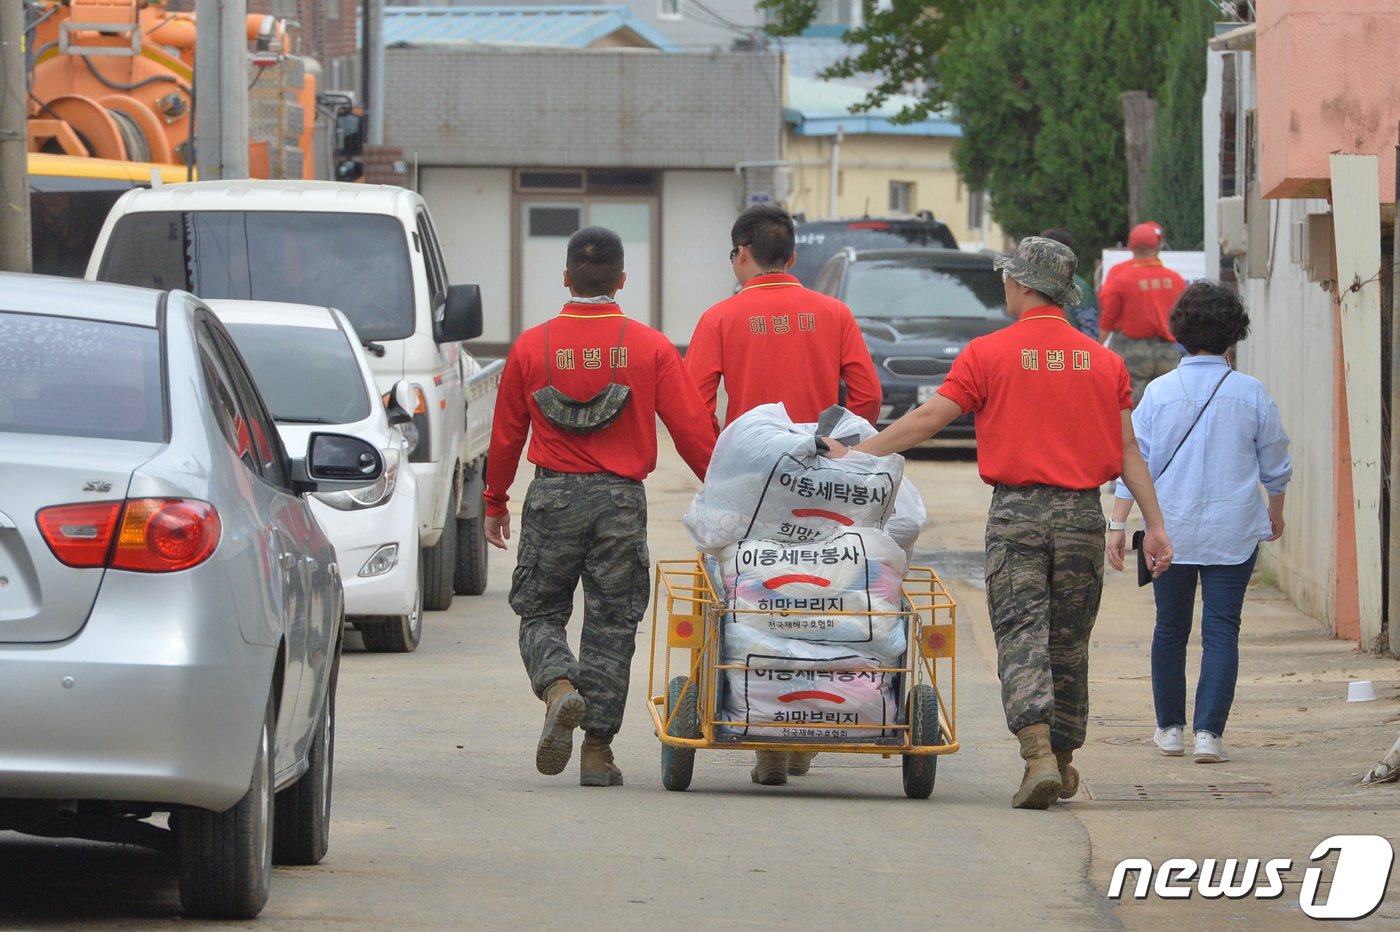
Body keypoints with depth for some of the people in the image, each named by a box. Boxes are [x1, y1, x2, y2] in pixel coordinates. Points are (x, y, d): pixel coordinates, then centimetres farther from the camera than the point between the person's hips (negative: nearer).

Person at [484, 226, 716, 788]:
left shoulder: (532, 346, 0)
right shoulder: (650, 349, -2)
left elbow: (507, 433, 8)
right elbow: (692, 430, -4)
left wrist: (495, 501, 20)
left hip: (552, 496, 0)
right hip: (622, 499, 0)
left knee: (540, 613, 12)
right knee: (611, 623, 7)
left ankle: (559, 686, -18)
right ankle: (598, 749, 5)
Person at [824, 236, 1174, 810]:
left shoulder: (989, 354, -3)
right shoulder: (1102, 361, 6)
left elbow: (928, 419, -4)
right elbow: (1128, 450, 6)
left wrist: (854, 454, 4)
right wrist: (1155, 525, 8)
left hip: (1016, 510, -3)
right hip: (1083, 513, 3)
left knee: (1021, 638, -5)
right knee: (1068, 644, 14)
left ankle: (1039, 756, -22)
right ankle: (1063, 762, 21)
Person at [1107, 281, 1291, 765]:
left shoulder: (1160, 393, -4)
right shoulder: (1251, 394, -4)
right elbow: (1275, 465, 6)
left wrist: (1117, 524, 2)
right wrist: (1276, 512, 24)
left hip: (1171, 531, 1)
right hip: (1233, 533, -1)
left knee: (1170, 629, 15)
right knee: (1221, 630, 0)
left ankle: (1170, 727, 24)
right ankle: (1209, 731, -12)